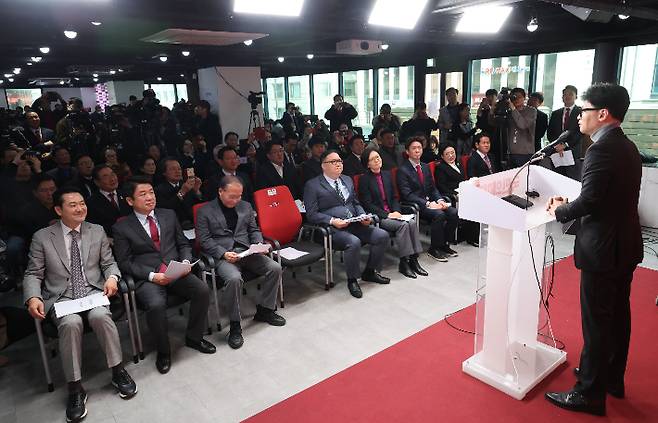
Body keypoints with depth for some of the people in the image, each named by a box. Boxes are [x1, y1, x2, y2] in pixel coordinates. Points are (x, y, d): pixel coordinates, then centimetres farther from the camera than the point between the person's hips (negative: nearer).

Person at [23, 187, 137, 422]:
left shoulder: (97, 231, 11)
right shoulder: (42, 237, 6)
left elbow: (109, 263, 13)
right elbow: (33, 274, 6)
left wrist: (112, 277, -10)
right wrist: (33, 298, -14)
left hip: (94, 291, 1)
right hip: (60, 297, -1)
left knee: (100, 315, -32)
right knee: (71, 323, -33)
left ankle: (118, 372, -13)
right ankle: (75, 388, -20)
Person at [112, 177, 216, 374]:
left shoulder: (169, 215, 13)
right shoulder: (121, 228, 3)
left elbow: (183, 244, 16)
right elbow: (124, 262, -1)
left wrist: (186, 262, -5)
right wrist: (151, 276, -14)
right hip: (146, 278, -3)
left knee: (202, 289, -22)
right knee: (156, 304, -33)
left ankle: (194, 337, 2)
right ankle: (163, 351, -5)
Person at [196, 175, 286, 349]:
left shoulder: (245, 206, 16)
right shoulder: (205, 211, 2)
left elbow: (254, 230, 20)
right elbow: (205, 240, -3)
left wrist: (258, 244, -1)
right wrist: (223, 253, -17)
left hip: (247, 251, 5)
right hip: (223, 256, -5)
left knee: (275, 268, -15)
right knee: (234, 278, -34)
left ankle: (264, 310, 5)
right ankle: (235, 325, -16)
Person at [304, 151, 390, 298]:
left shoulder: (347, 180, 19)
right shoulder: (312, 185, -2)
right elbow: (312, 214, -8)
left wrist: (363, 216, 3)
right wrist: (332, 221, -21)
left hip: (354, 224, 7)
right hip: (333, 229, -6)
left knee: (382, 235, -11)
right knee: (354, 242, -34)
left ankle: (370, 272, 10)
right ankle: (352, 280, -9)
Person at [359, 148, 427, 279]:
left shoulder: (387, 175, 14)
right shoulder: (365, 179, -5)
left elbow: (393, 197, 15)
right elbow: (368, 204, -10)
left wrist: (396, 211, -4)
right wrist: (386, 215, -16)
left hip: (391, 213, 6)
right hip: (376, 217, -6)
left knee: (412, 223, -20)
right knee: (402, 225, -27)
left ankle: (413, 259, -15)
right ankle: (403, 263, -18)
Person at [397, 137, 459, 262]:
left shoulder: (425, 167, 17)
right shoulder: (402, 170, -7)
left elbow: (433, 188, 17)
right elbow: (407, 195, -14)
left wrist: (440, 200, -4)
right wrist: (428, 203, -21)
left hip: (431, 201, 7)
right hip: (415, 205, -7)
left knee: (454, 212, -15)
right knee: (439, 214, -29)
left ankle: (444, 244, 2)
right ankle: (434, 249, -13)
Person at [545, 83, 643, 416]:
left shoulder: (601, 149, -20)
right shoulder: (627, 146, 10)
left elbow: (589, 201, -25)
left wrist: (559, 210, -7)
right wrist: (569, 204, 5)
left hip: (604, 247, -10)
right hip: (626, 243, 10)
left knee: (596, 322, 1)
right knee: (617, 315, 20)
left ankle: (590, 393, 14)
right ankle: (612, 377, 36)